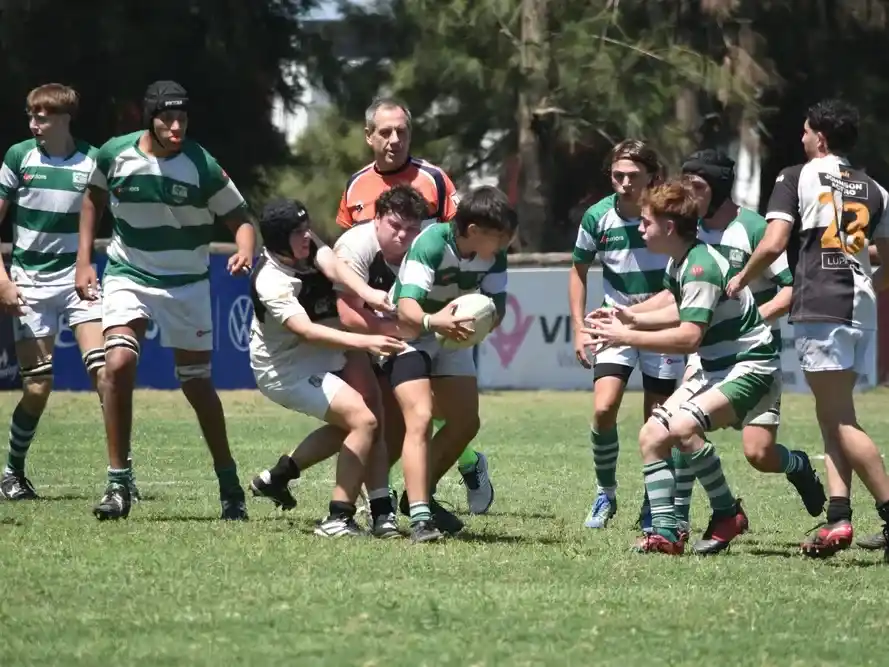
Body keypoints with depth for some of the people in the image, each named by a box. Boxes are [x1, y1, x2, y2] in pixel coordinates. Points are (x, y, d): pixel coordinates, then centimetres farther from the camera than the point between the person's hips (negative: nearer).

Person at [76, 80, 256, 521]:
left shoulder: (201, 167, -16)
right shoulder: (114, 154, -9)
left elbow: (239, 217, -9)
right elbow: (94, 198, 11)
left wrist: (244, 252, -31)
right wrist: (83, 261, 6)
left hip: (187, 284, -1)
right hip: (127, 276, 1)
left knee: (196, 382, 4)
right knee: (118, 364, -20)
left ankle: (229, 483, 23)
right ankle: (118, 483, -13)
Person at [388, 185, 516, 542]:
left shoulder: (494, 254, -14)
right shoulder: (431, 245, -33)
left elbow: (496, 305, -14)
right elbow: (406, 308, -41)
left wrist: (476, 321, -38)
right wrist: (432, 322, -63)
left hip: (452, 337, 7)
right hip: (408, 335, -7)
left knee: (466, 423, 8)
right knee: (420, 418, -23)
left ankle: (418, 496, 26)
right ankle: (420, 517, -30)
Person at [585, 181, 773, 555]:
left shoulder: (701, 267, -23)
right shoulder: (678, 263, 8)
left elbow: (688, 337, -29)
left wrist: (627, 337, -23)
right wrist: (634, 319, 15)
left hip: (750, 368, -10)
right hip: (716, 368, 10)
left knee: (683, 426, -30)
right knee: (651, 436, 0)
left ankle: (728, 514, -14)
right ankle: (666, 531, -3)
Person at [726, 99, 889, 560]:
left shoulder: (797, 178, 1)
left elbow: (773, 244, -10)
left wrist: (740, 281, 6)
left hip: (820, 309, -6)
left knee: (840, 419, -6)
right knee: (833, 418, 11)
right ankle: (838, 518, 1)